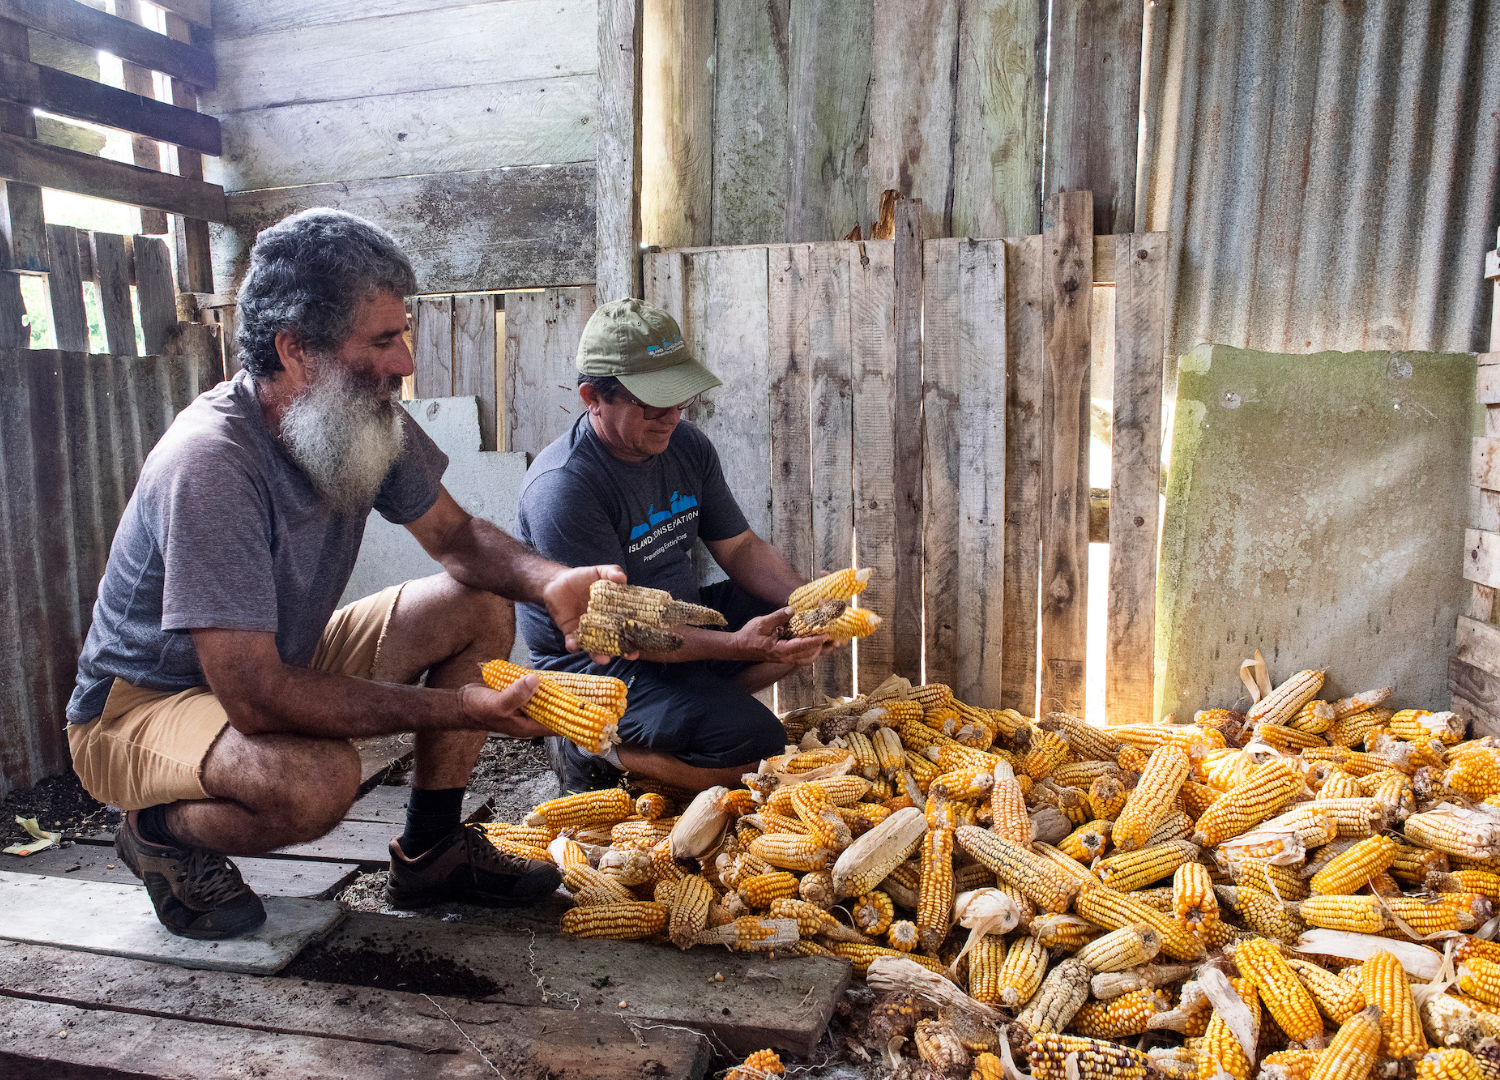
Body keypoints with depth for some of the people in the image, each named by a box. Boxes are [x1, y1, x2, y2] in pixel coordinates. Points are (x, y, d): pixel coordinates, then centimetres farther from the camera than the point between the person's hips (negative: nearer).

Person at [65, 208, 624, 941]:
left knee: (481, 609, -4)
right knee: (318, 779, -37)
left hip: (282, 662, 8)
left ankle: (427, 853, 5)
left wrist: (551, 583, -21)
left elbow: (455, 537, 1)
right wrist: (463, 707, -34)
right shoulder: (210, 463, -34)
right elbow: (254, 698, -36)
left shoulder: (367, 422, -11)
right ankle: (159, 832, -2)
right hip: (141, 702, -7)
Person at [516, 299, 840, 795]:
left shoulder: (686, 445, -1)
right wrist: (737, 645, -35)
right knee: (755, 744, -22)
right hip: (593, 665, -8)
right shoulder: (562, 488, -26)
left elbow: (739, 547, 4)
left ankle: (694, 705, 0)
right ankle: (594, 748, -4)